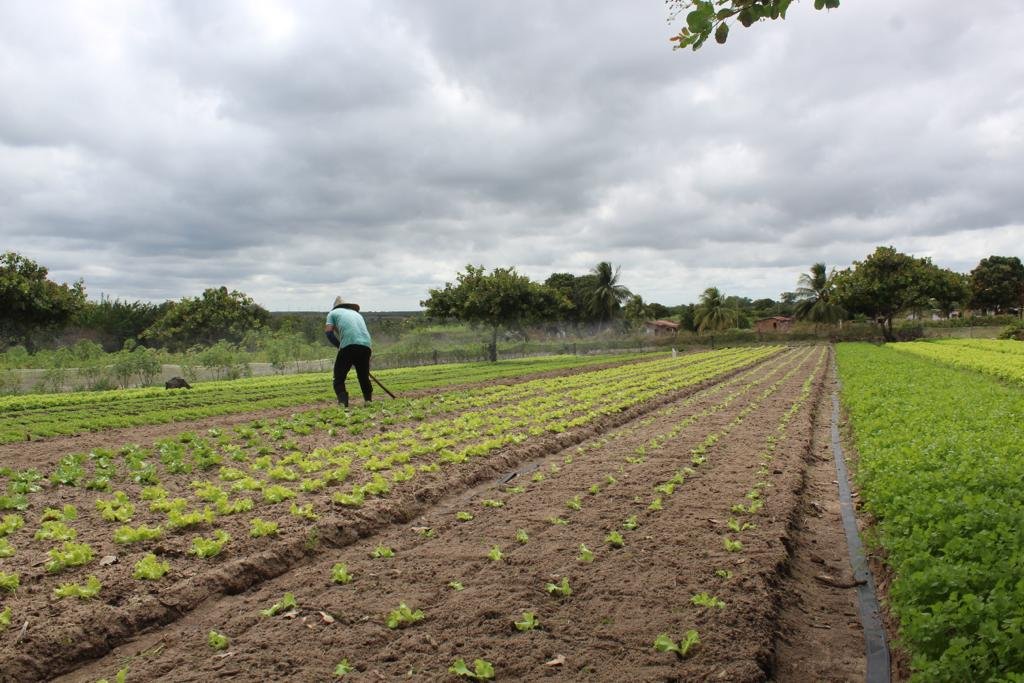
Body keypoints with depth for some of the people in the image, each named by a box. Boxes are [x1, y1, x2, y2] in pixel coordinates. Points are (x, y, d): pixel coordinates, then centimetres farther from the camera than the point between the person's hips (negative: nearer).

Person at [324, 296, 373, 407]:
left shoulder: (333, 313, 20)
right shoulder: (357, 313, 33)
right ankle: (369, 401, 15)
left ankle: (343, 402, -15)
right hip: (366, 345, 4)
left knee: (339, 378, 3)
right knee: (364, 377, 21)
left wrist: (339, 345, 16)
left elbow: (328, 331, 6)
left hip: (349, 346, -4)